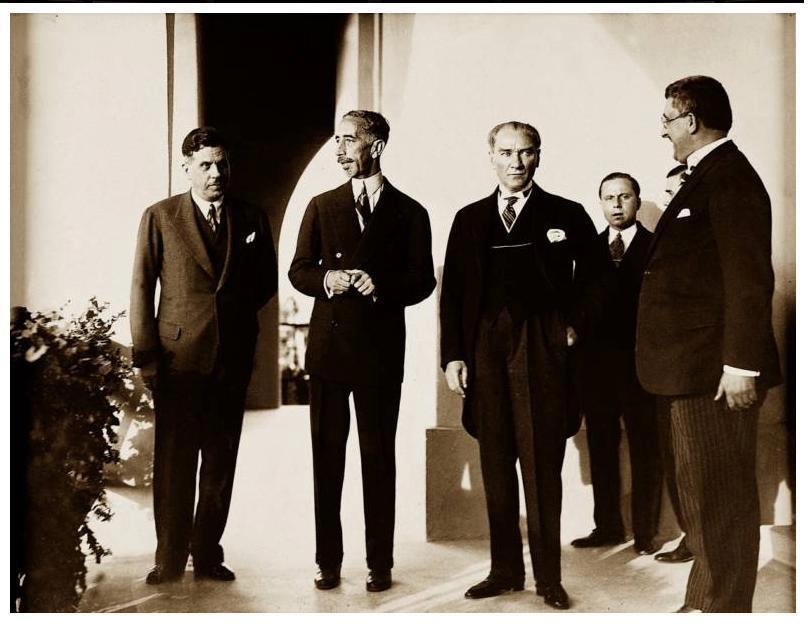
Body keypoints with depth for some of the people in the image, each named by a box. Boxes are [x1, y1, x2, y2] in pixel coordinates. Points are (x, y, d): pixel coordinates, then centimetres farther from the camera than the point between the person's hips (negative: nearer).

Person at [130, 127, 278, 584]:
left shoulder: (253, 219, 9)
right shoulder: (160, 217, 2)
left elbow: (267, 281, 17)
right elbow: (142, 288, 0)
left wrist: (236, 314, 5)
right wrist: (145, 355, -5)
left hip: (233, 358, 3)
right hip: (178, 357, -2)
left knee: (221, 464, 9)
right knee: (174, 464, 2)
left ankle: (207, 554, 21)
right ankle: (170, 558, 15)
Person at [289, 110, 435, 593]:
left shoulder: (409, 212, 5)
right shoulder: (322, 207, 12)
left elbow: (423, 281, 1)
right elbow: (299, 270, 10)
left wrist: (381, 286, -17)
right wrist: (327, 278, -11)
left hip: (381, 349, -2)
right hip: (329, 345, 2)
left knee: (379, 457, 4)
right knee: (327, 455, 6)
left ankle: (381, 563, 15)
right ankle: (329, 561, 16)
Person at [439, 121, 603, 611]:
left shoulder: (566, 215, 5)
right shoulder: (470, 219, 12)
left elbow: (594, 277, 10)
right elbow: (453, 292, 9)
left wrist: (575, 326, 1)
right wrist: (453, 355, 1)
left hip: (542, 350, -3)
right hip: (486, 352, 3)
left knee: (543, 468, 1)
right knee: (496, 465, 8)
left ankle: (549, 577, 12)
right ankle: (505, 571, 19)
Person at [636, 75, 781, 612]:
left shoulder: (730, 178, -13)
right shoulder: (706, 177, 18)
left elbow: (751, 279, -20)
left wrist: (741, 364, -23)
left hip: (714, 371, -10)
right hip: (693, 368, 10)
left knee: (719, 498, -1)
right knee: (699, 494, 17)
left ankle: (724, 608, 10)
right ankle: (705, 602, 29)